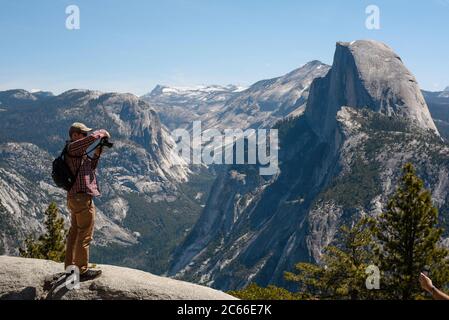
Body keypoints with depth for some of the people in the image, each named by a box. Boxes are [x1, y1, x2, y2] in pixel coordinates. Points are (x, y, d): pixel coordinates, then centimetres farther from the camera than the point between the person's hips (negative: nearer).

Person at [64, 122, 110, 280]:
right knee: (85, 236, -3)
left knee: (74, 233, 17)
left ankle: (70, 267, 27)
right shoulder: (72, 147, -15)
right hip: (82, 197, -11)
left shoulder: (77, 151, 15)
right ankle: (82, 270, 4)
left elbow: (90, 167, 20)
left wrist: (96, 154, 5)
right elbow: (93, 137, -29)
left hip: (74, 197, 11)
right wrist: (103, 133, -9)